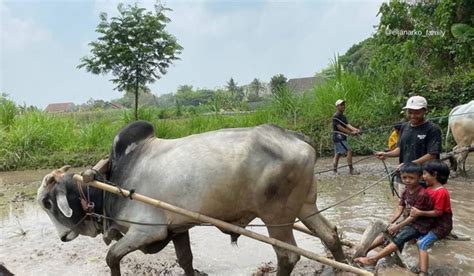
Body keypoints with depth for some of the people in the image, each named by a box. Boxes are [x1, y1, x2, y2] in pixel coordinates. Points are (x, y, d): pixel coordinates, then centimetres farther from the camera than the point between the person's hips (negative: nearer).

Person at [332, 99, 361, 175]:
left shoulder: (343, 117, 16)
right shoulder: (336, 116, -12)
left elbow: (347, 125, 2)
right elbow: (339, 127, -19)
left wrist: (355, 129, -17)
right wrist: (351, 133, -21)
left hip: (342, 137, 9)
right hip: (338, 137, -9)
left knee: (337, 154, 8)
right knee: (349, 151, -13)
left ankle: (334, 171, 11)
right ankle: (351, 170, -10)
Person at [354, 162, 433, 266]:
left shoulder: (422, 194, -23)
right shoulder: (406, 192, 4)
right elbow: (399, 209, 0)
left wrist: (397, 226, -22)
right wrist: (390, 223, -13)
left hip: (420, 225, -9)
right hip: (408, 221, 9)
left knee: (399, 238, -24)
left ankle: (373, 259, -30)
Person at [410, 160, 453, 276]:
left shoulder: (441, 192, -23)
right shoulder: (429, 188, 3)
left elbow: (438, 212, -24)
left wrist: (420, 213, -26)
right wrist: (415, 210, -7)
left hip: (442, 225, -9)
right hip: (432, 222, 9)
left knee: (422, 244, -18)